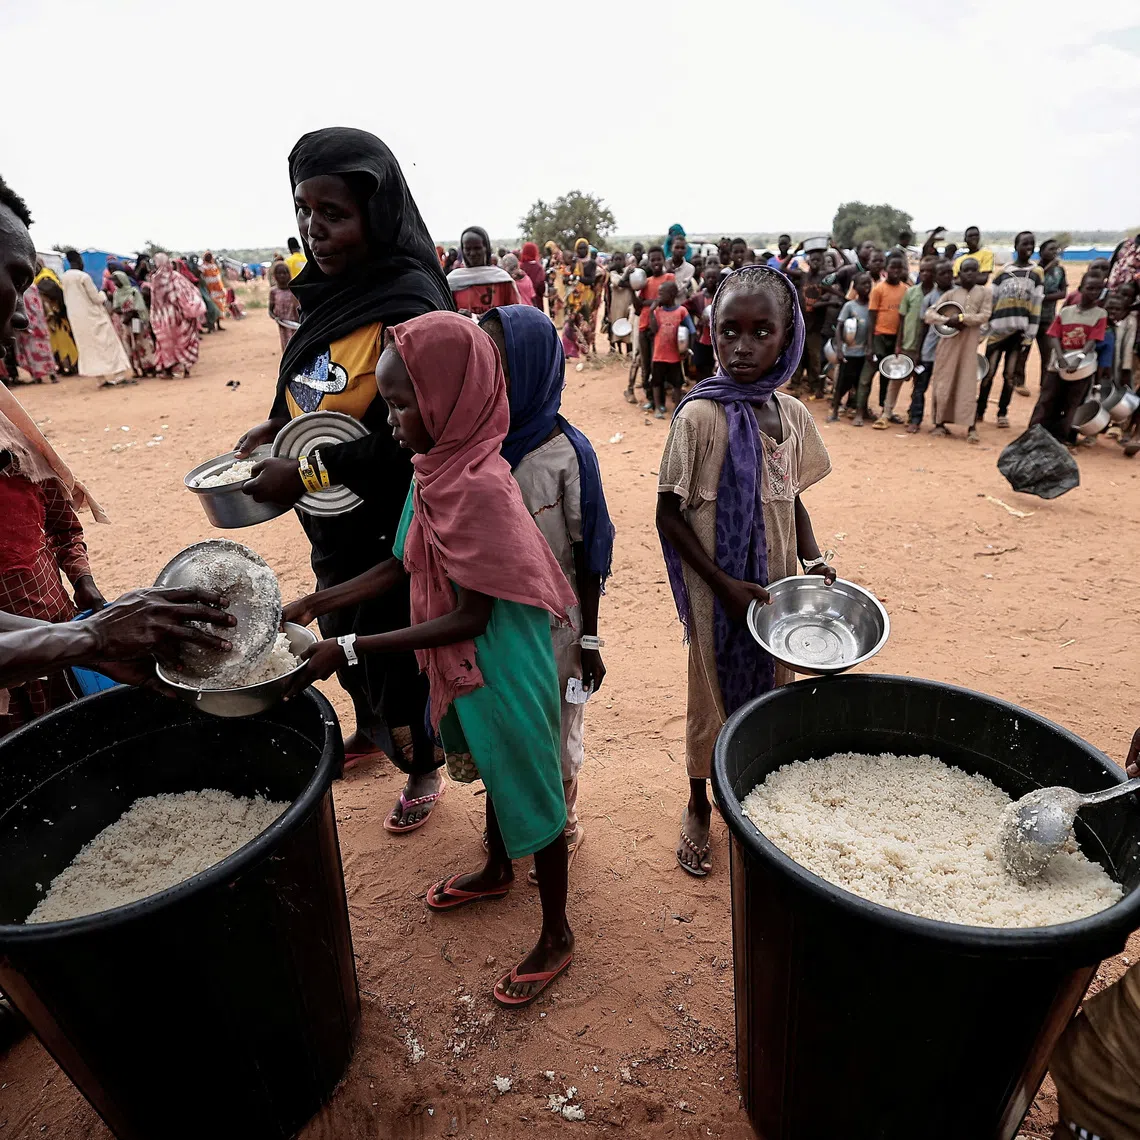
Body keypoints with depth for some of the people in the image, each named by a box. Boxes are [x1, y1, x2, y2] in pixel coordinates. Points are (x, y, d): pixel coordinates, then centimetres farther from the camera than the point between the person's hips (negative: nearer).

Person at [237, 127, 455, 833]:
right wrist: (279, 425, 3)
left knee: (394, 643, 9)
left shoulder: (409, 305, -22)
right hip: (334, 517, 9)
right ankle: (371, 733, 53)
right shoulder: (335, 289, 4)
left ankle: (424, 769, 36)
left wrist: (307, 474, -24)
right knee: (346, 632, 25)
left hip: (387, 522, -9)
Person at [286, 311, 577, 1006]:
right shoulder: (436, 469, -2)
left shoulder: (480, 488, -29)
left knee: (529, 790, 11)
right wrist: (316, 604, 3)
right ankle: (496, 872, 57)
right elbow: (403, 565, 8)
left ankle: (557, 937, 35)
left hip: (502, 669, -8)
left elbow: (471, 617, -25)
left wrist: (349, 650, -23)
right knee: (495, 773, 29)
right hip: (463, 666, 8)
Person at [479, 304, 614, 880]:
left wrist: (589, 640, -7)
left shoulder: (566, 453, -19)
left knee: (554, 735, 16)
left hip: (553, 624, -4)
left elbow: (587, 554, -11)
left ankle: (562, 829, 43)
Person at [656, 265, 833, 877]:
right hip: (717, 591, -4)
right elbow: (669, 513, -13)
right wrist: (724, 584, -17)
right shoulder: (700, 416, -16)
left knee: (770, 691, 16)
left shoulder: (792, 415, 0)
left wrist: (812, 559, -5)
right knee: (713, 695, 11)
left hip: (776, 587, 5)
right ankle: (699, 808, 34)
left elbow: (792, 500, 11)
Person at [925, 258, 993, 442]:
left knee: (968, 384, -4)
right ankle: (940, 423, 13)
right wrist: (947, 320, -16)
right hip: (949, 342, 1)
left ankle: (971, 427, -5)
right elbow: (929, 314, -1)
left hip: (970, 344, -1)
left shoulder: (985, 293, 7)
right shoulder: (950, 293, 6)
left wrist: (962, 318, -15)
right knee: (943, 383, 3)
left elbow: (984, 316, -4)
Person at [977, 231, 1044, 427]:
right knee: (989, 372, 0)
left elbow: (1036, 306, 2)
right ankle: (980, 410, 10)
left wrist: (1030, 336, -5)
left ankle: (1002, 413, 12)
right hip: (998, 329, 0)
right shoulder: (1003, 271, 8)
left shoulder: (1037, 273, 6)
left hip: (1020, 331, 0)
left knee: (1010, 374, 3)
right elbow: (991, 300, 8)